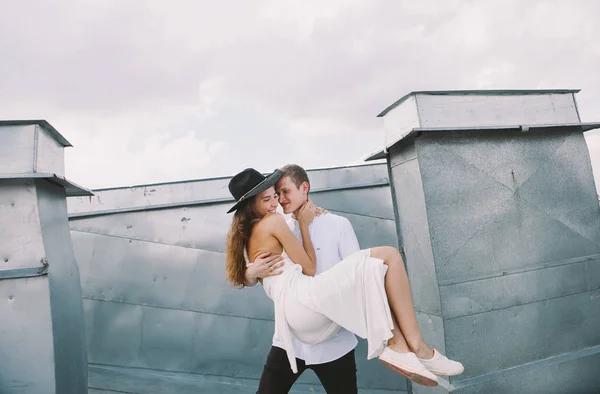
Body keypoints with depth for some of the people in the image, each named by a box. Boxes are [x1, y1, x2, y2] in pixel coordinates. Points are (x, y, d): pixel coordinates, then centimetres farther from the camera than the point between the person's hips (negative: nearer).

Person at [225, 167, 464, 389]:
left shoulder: (245, 236, 23)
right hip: (303, 301, -10)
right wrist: (304, 224, 8)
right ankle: (417, 348, -9)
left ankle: (397, 347, -3)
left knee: (378, 288, 19)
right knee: (388, 256, -10)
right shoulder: (273, 221, -4)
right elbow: (309, 268, -2)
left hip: (295, 318, 10)